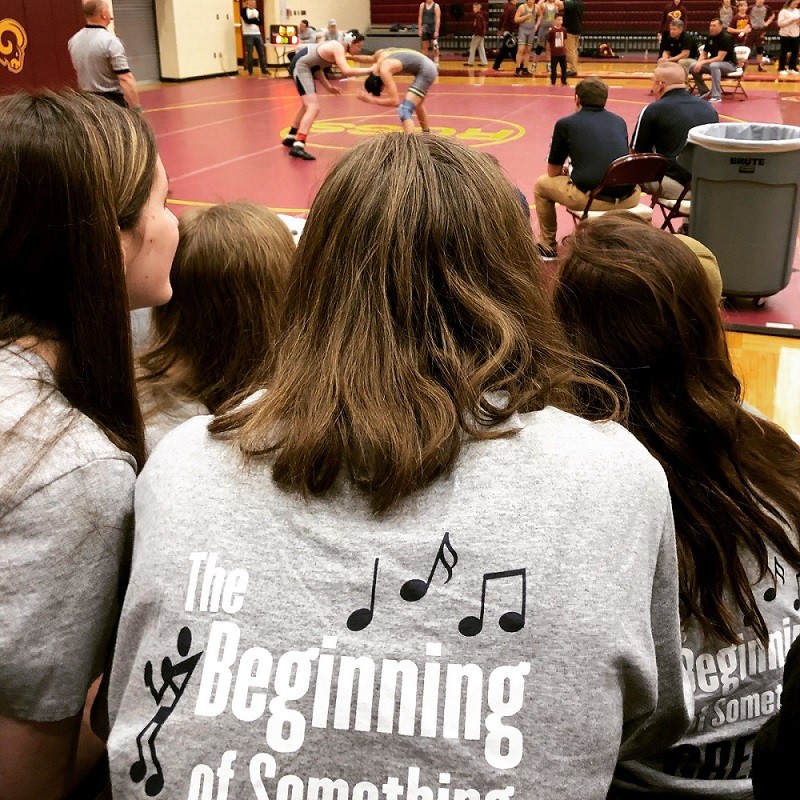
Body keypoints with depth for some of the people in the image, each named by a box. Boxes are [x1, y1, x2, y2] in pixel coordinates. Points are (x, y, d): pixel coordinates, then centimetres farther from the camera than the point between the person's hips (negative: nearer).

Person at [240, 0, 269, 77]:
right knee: (249, 53, -2)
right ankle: (250, 71, 5)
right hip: (248, 35, -5)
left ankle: (264, 69, 7)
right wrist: (255, 20, -5)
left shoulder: (257, 10, 14)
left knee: (261, 52, 2)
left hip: (257, 34, 5)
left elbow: (260, 22, 2)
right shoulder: (244, 10, -1)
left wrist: (252, 20, -12)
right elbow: (247, 20, -16)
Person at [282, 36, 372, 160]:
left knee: (309, 105, 27)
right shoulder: (338, 49, -17)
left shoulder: (338, 47, 12)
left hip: (301, 63, 11)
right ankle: (298, 147, -32)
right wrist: (370, 69, -28)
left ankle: (290, 137, 41)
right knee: (314, 108, -21)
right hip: (300, 65, -11)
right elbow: (347, 71, -34)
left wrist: (328, 86, 12)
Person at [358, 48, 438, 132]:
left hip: (426, 70, -10)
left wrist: (371, 100, -23)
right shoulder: (379, 55, 1)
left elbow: (395, 101, -27)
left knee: (404, 110, -19)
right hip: (427, 67, 10)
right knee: (417, 105, 31)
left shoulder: (384, 70, -23)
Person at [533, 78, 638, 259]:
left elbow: (553, 172, 14)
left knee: (542, 184, 23)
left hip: (590, 198, -4)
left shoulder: (565, 124, 7)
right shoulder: (619, 121, 18)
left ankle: (547, 246, 31)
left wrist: (566, 172, 38)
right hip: (627, 200, 4)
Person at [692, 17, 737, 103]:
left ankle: (717, 96, -38)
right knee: (693, 68, -9)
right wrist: (698, 63, -13)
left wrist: (703, 62, -28)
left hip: (729, 64, -7)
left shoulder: (726, 37, -17)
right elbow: (704, 55, 9)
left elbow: (720, 58, -25)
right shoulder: (709, 37, 4)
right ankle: (705, 92, 4)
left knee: (714, 65, -40)